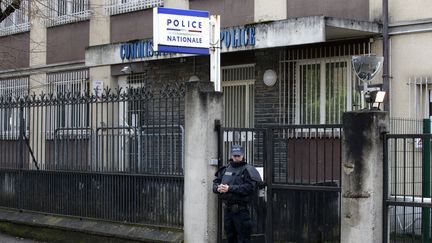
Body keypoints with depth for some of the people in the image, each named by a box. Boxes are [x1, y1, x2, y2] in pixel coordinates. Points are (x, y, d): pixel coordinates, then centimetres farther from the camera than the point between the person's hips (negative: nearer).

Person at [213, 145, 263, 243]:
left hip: (240, 210, -6)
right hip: (227, 208, 6)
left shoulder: (247, 170, -8)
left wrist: (230, 188, -21)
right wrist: (218, 188, -11)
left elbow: (249, 187, -20)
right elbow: (215, 182, 13)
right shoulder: (225, 169, 12)